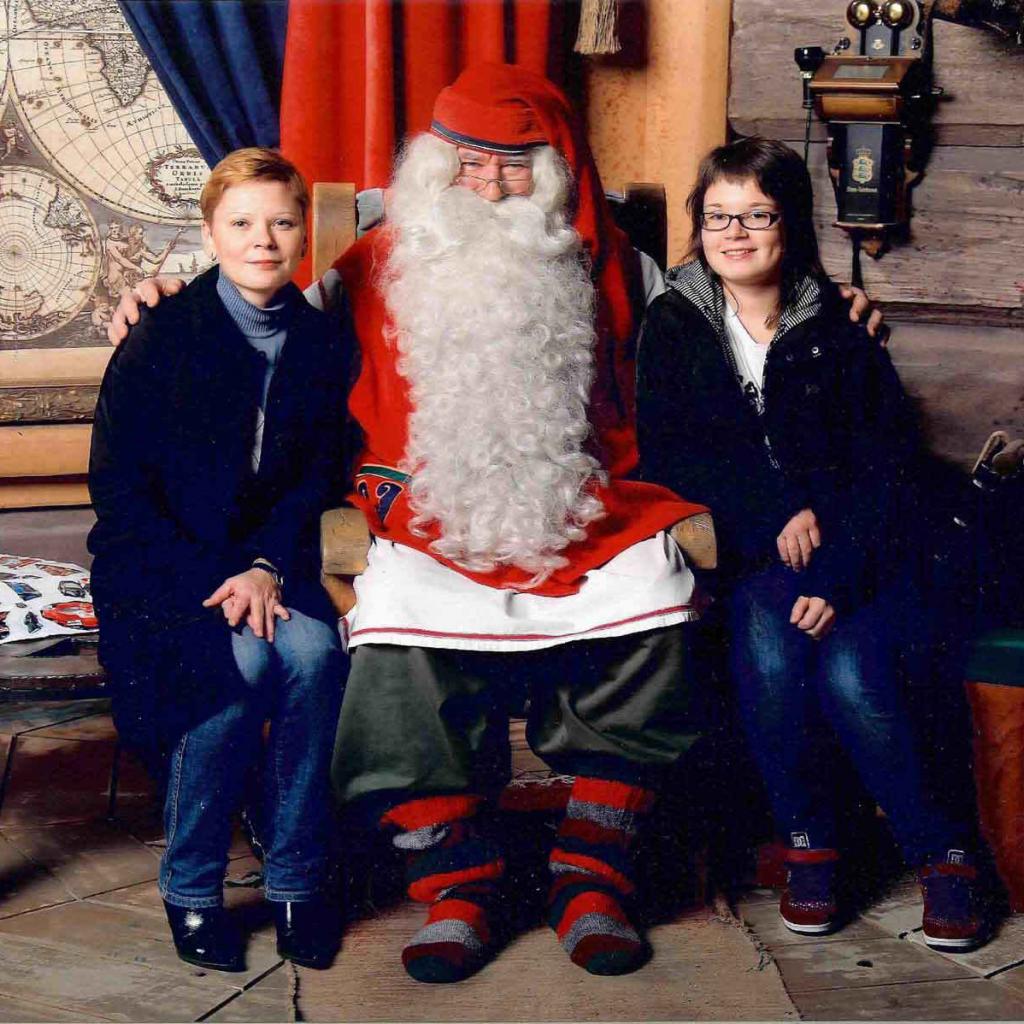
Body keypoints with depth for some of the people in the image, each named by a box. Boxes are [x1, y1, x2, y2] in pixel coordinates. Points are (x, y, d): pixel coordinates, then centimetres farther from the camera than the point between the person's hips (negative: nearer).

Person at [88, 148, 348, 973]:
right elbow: (116, 485, -8)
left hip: (269, 565, 3)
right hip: (160, 565, -3)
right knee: (240, 662, -30)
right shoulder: (162, 337, -5)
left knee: (313, 652, -28)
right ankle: (191, 888, -12)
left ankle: (297, 880, -12)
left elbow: (317, 477, 4)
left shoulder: (322, 344, 5)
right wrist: (210, 581, -17)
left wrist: (267, 570, -14)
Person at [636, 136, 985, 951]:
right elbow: (668, 457, -1)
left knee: (850, 677, -25)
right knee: (767, 651, -29)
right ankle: (807, 841, -9)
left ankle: (942, 851, -5)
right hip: (744, 554, 1)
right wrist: (779, 517, -14)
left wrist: (838, 576, -15)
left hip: (851, 549, -1)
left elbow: (890, 463, -1)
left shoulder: (837, 329, 4)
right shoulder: (675, 327, 7)